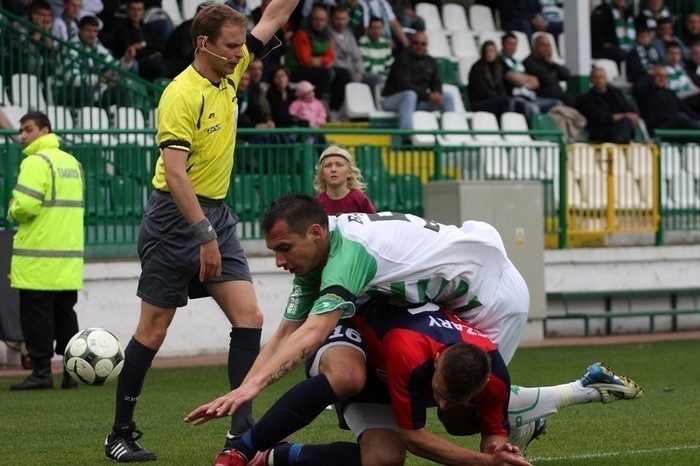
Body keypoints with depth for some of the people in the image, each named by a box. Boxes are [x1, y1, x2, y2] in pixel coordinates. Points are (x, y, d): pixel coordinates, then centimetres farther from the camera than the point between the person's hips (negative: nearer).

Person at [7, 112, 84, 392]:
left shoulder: (36, 162, -10)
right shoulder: (73, 163, 15)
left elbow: (24, 206, -19)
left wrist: (12, 211, 1)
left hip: (38, 257, -8)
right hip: (70, 257, 8)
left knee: (36, 315, -3)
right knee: (65, 313, 10)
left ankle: (42, 371, -4)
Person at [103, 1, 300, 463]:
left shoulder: (229, 72, 5)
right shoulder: (182, 95, -18)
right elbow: (174, 173, -24)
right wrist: (204, 236, -27)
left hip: (217, 214, 7)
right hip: (175, 217, -7)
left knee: (249, 317, -5)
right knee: (153, 329, 0)